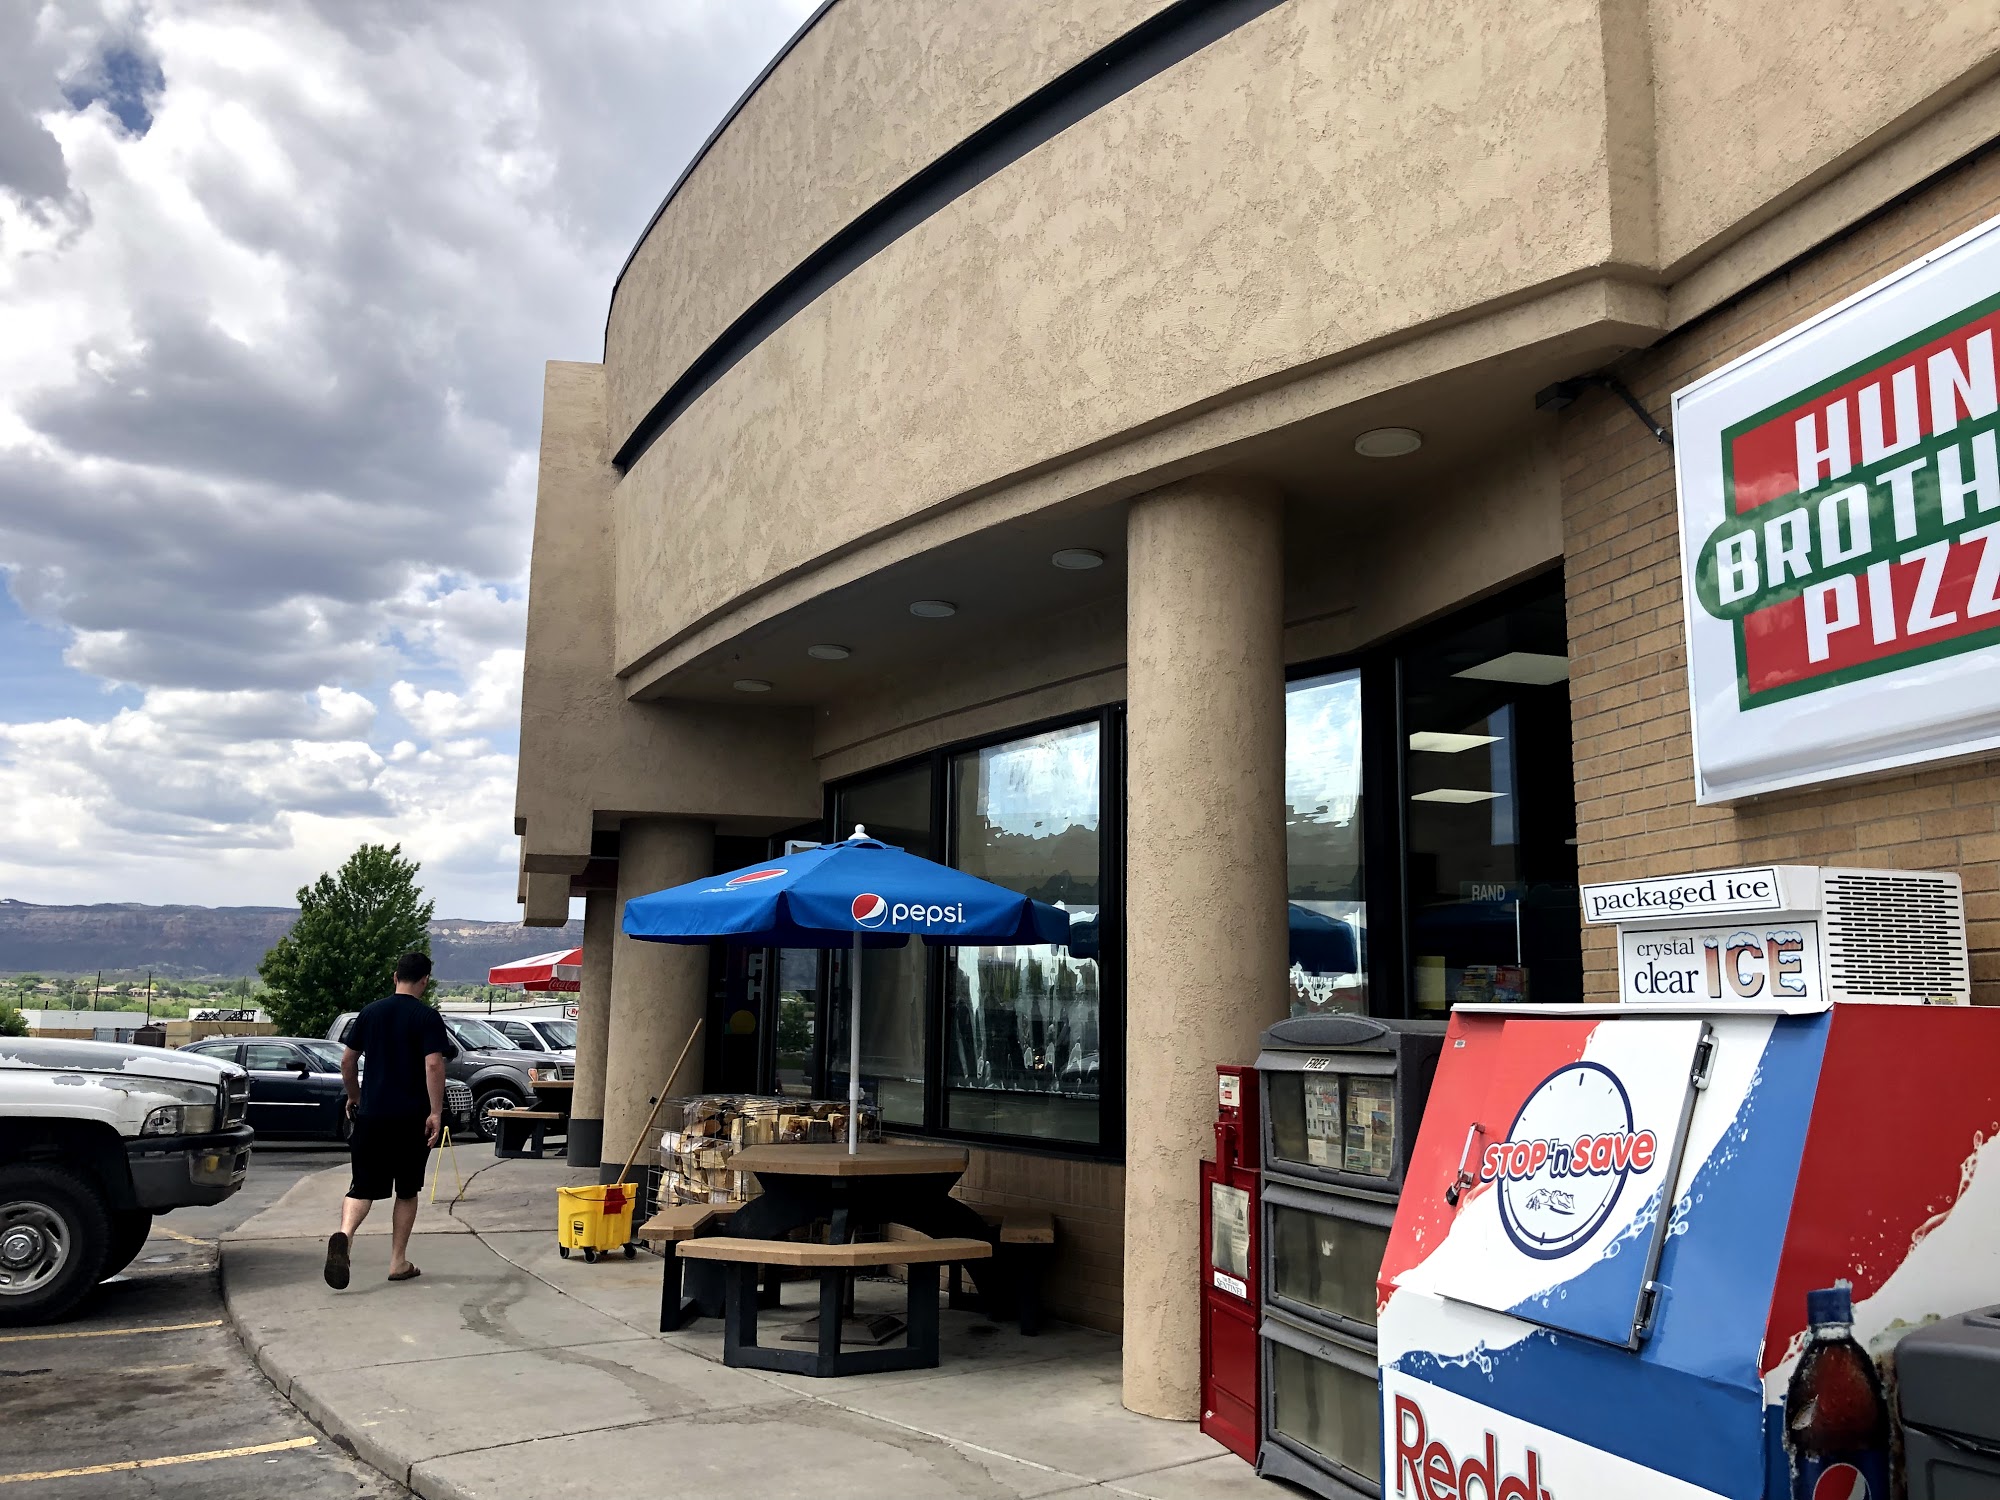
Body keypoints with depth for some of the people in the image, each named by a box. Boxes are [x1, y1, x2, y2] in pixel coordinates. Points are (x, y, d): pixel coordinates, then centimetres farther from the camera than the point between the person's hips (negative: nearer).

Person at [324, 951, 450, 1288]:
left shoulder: (370, 1012, 7)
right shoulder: (428, 1018, -7)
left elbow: (347, 1061, 11)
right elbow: (433, 1065, -17)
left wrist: (354, 1096, 26)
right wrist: (436, 1112, -15)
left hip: (371, 1113, 3)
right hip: (412, 1118, -3)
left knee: (363, 1186, 4)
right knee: (407, 1190, 11)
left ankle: (344, 1234, -25)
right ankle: (398, 1262, 15)